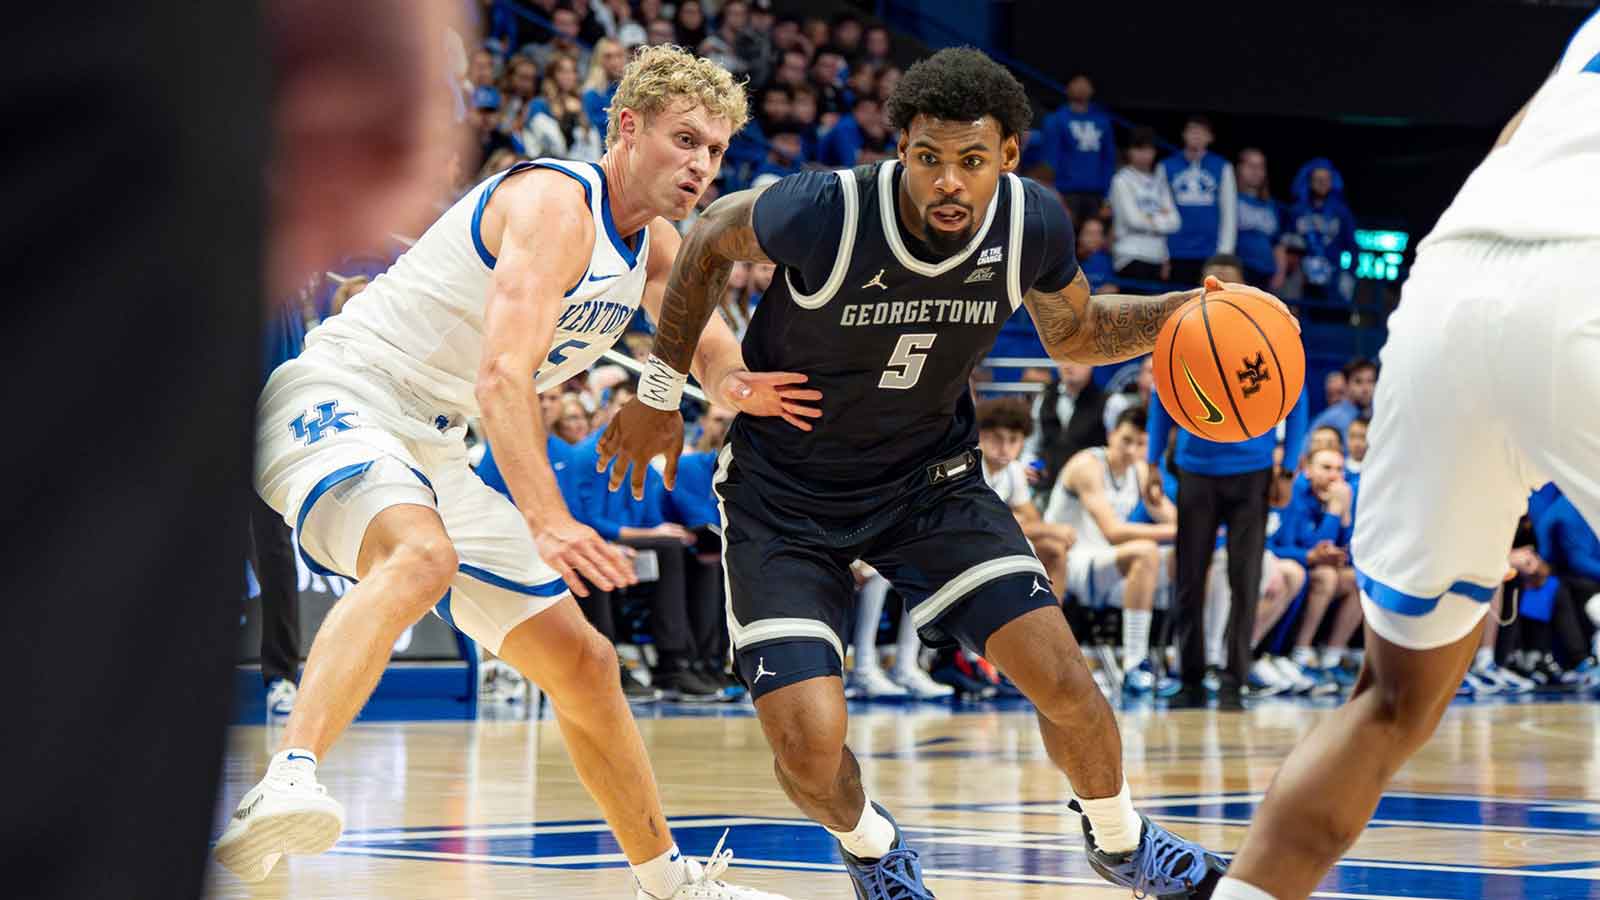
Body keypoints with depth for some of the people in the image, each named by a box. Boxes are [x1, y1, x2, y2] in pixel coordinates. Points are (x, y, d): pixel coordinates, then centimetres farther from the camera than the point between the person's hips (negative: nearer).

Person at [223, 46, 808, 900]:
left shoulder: (652, 244, 10)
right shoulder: (555, 204, -19)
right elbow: (503, 377, -30)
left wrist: (734, 380, -11)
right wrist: (547, 523, -43)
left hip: (430, 453, 9)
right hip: (335, 403, -9)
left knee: (582, 664, 12)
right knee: (422, 556, -41)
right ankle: (283, 786, -56)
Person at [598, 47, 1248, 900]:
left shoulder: (1032, 223, -16)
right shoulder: (825, 212, -29)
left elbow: (1074, 333, 5)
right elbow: (709, 239, -7)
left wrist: (1180, 311, -13)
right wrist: (660, 391, -1)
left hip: (928, 476, 3)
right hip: (784, 488, -3)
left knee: (1060, 674, -10)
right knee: (809, 746, -14)